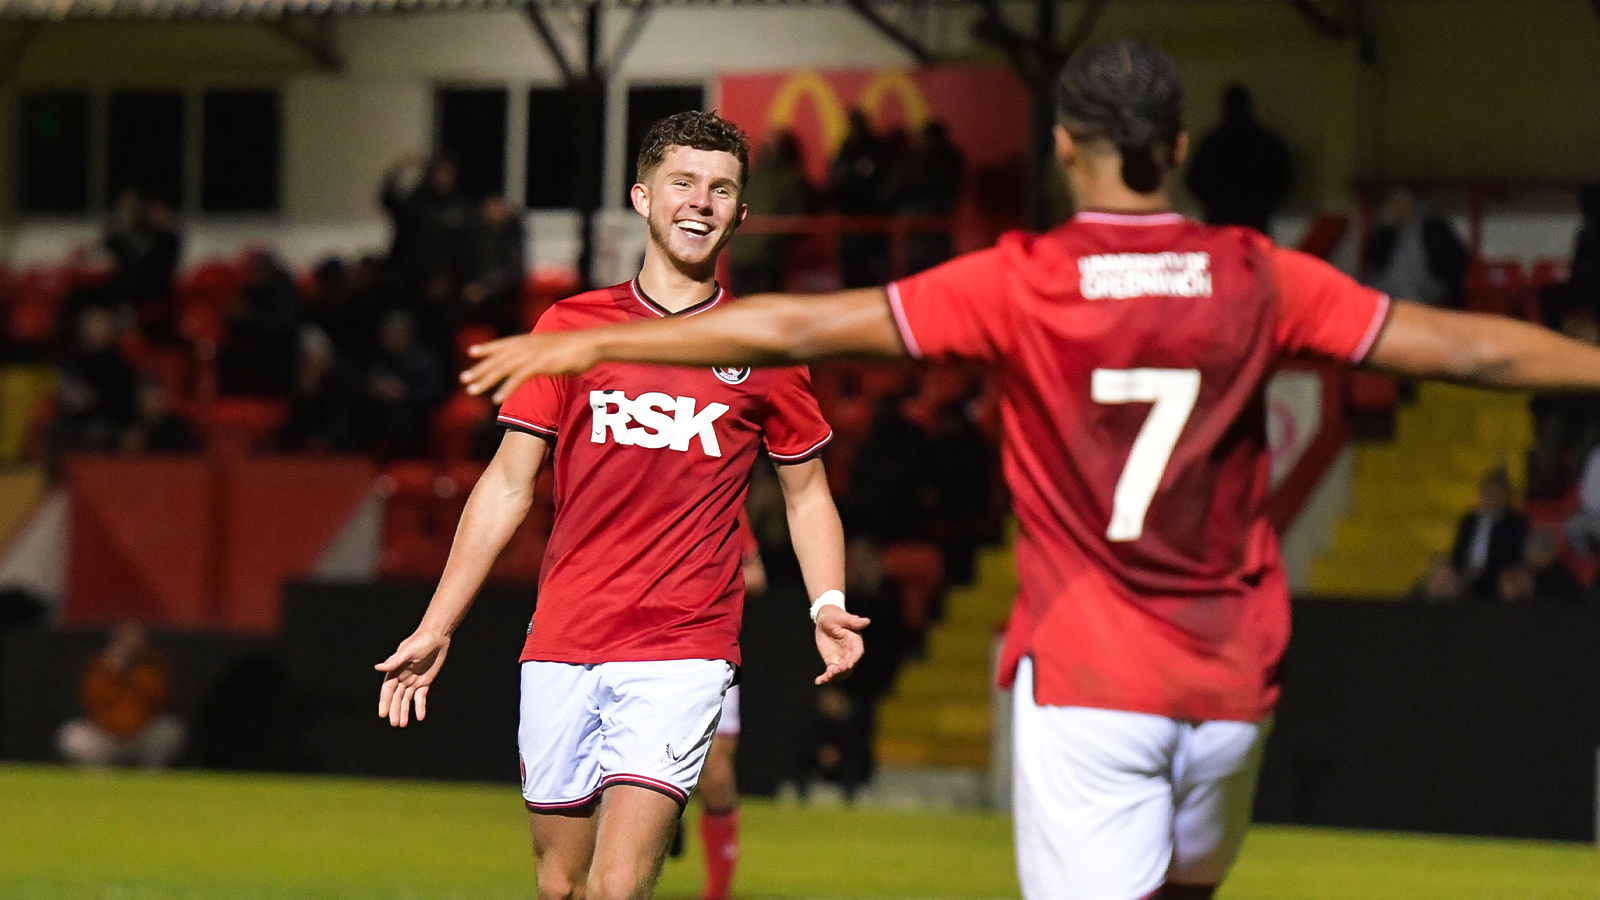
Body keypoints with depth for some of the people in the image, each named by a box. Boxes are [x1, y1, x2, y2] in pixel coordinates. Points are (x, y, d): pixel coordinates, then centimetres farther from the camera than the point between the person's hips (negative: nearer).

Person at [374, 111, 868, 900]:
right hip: (561, 648, 2)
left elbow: (806, 492, 16)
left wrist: (827, 606, -2)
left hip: (682, 654, -2)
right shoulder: (569, 326, 7)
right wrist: (436, 628, 5)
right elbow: (508, 486, 9)